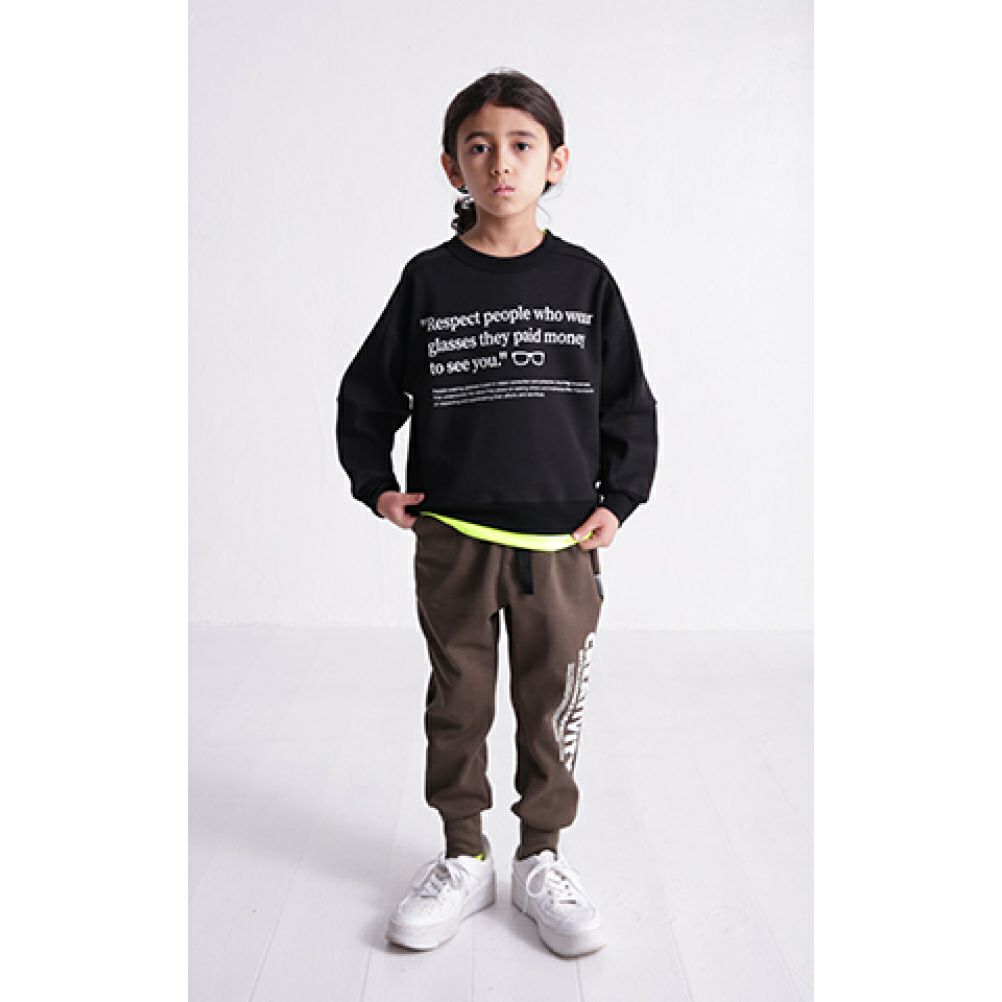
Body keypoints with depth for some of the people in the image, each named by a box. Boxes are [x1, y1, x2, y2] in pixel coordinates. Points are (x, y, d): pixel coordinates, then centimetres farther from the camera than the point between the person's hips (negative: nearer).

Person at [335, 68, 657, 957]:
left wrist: (619, 500, 1)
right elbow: (368, 392, 10)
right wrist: (376, 485, 3)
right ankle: (464, 856, 28)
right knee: (458, 701, 11)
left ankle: (543, 859, 27)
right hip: (452, 540, 1)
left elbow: (631, 402, 8)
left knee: (551, 705, 9)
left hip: (562, 542, 0)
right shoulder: (428, 280, 2)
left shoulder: (584, 280, 2)